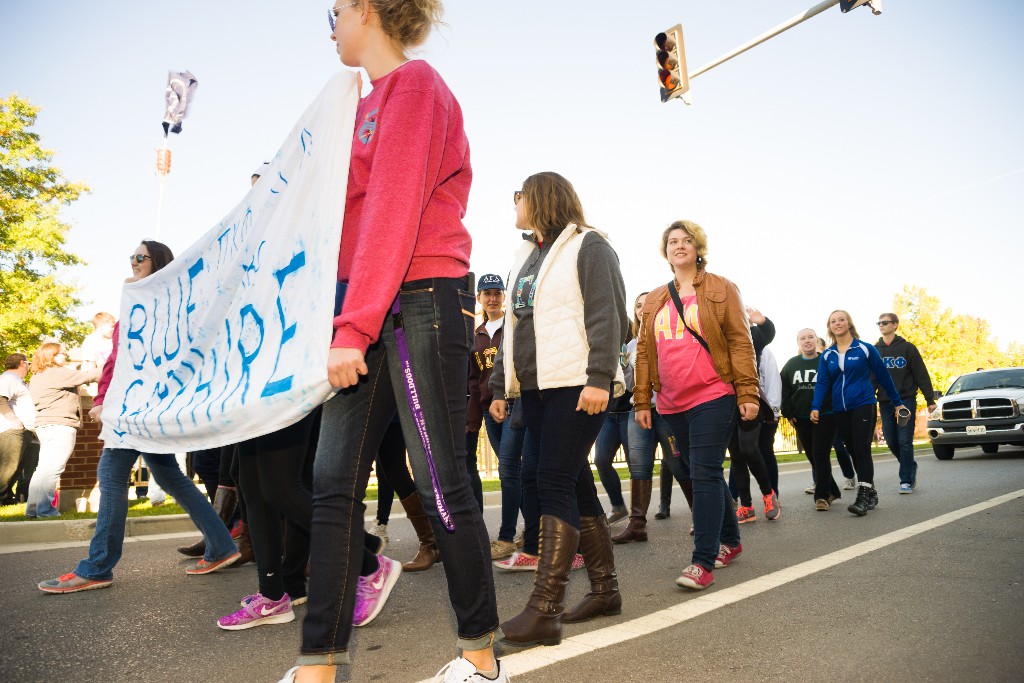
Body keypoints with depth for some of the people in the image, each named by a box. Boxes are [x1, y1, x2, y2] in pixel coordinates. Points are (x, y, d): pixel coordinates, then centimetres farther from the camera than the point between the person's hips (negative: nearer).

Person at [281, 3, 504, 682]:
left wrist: (353, 327, -17)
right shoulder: (369, 103, 23)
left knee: (442, 482, -2)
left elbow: (393, 214, -13)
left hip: (421, 298, -9)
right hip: (369, 310, 9)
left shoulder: (414, 83, -2)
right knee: (335, 482, 4)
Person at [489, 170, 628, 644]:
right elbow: (513, 327, 23)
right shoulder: (526, 257, 22)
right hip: (535, 388, 8)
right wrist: (499, 386, 19)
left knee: (554, 484, -13)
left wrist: (599, 377, -21)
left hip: (577, 385, -7)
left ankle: (544, 609, -9)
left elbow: (608, 317, -11)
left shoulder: (586, 245, 0)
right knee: (575, 485, 9)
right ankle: (605, 589, 19)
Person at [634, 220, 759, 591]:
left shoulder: (721, 290, 3)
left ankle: (703, 562, -7)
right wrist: (642, 400, 9)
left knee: (705, 474, -10)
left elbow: (740, 342, -3)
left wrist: (748, 393, -9)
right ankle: (730, 540, 32)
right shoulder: (654, 300, 14)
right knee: (704, 475, 15)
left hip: (712, 397, -5)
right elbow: (644, 351, 13)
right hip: (673, 403, 5)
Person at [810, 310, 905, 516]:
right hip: (840, 410, 4)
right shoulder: (826, 356, 8)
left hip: (863, 406, -4)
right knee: (853, 452, 9)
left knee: (862, 450, -13)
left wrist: (897, 402, 9)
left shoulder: (865, 349, -1)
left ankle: (863, 497, -14)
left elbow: (883, 376, 5)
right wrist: (816, 408, -12)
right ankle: (871, 492, 22)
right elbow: (822, 383, 2)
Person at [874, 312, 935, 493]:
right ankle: (911, 467, 29)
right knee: (891, 442, 5)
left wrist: (930, 399, -5)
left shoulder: (907, 348, 0)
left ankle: (906, 480, 2)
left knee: (905, 442, -5)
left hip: (906, 400, -3)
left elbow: (921, 375, -1)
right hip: (885, 403, 3)